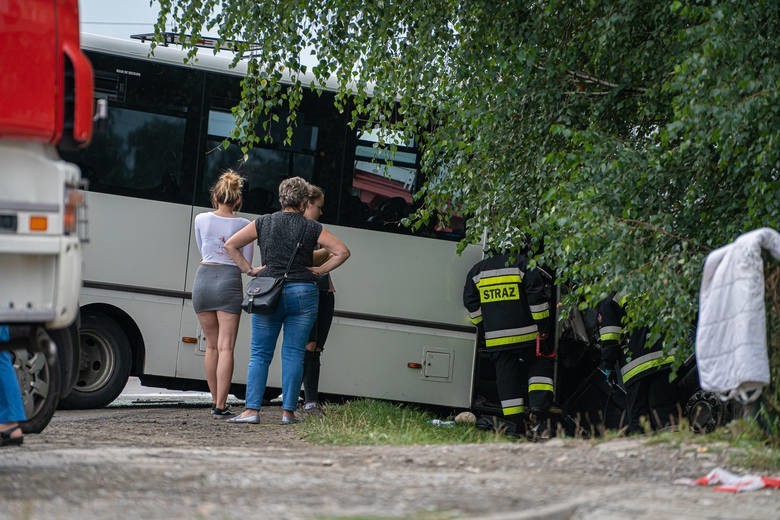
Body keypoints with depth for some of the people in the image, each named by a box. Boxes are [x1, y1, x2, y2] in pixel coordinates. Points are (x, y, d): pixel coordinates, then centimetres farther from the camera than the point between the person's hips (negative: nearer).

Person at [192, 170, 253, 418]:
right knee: (225, 347, -4)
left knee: (212, 345, 15)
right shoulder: (243, 225, -1)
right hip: (229, 280, -2)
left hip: (204, 277, 2)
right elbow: (246, 263, 1)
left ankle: (215, 401, 20)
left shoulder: (201, 220, 4)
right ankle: (220, 406, -10)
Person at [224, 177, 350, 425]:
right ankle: (288, 411, 1)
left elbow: (230, 245, 6)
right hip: (302, 293, -1)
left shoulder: (263, 223, 6)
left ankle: (252, 409, -5)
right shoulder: (312, 228, 1)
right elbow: (342, 251, -2)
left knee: (259, 354, 4)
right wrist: (321, 270, 5)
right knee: (293, 355, 3)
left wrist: (249, 269, 7)